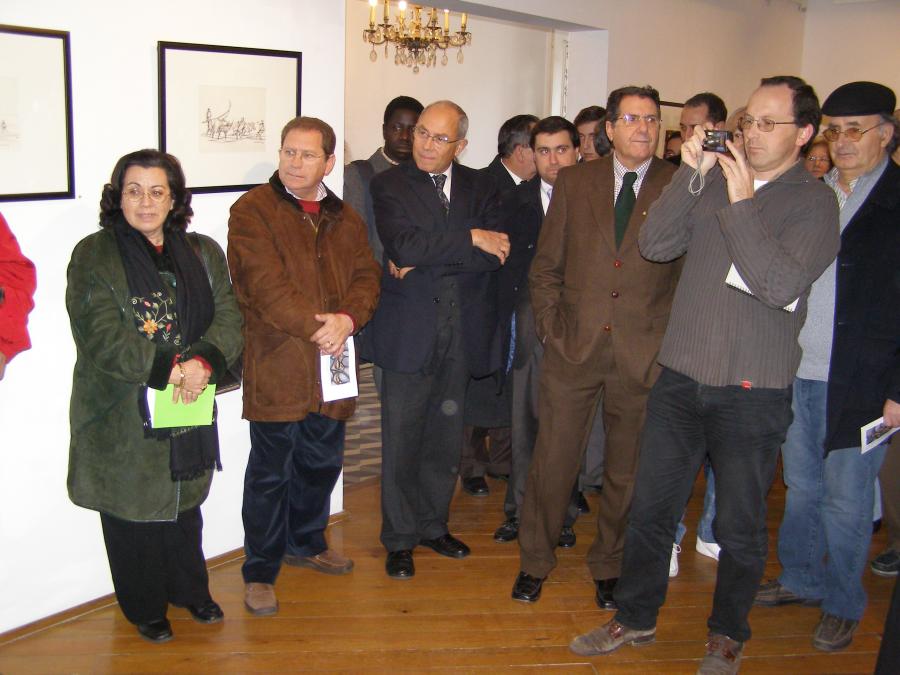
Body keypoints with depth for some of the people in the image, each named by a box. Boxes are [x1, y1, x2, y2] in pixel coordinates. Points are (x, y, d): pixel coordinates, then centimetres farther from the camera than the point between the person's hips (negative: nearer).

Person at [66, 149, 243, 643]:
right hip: (122, 416, -3)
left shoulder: (203, 253, 6)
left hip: (189, 410, 4)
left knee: (185, 504, 18)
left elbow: (228, 319, -2)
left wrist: (202, 363, -21)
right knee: (134, 513, 9)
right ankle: (145, 608, 29)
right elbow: (104, 337, -17)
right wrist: (170, 370, -24)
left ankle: (190, 590, 39)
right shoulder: (93, 256, -7)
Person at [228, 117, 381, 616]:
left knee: (321, 463, 20)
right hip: (275, 368, -6)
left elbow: (366, 277, 4)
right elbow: (267, 286, -17)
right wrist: (316, 328, -21)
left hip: (331, 369, 6)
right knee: (269, 474, 4)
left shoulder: (344, 218, 13)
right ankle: (260, 571, 19)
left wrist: (347, 319, -15)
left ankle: (305, 542, 42)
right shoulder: (252, 211, -6)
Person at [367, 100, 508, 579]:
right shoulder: (389, 185, 0)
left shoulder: (479, 187, 8)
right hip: (409, 330, -3)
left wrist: (423, 262, -12)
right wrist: (470, 238, -14)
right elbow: (404, 245, -17)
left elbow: (494, 256, -7)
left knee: (446, 436, 13)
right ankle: (399, 539, 18)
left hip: (463, 331, 3)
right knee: (402, 440, 3)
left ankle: (434, 525, 30)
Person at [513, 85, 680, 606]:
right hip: (573, 348, 1)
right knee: (552, 461, 7)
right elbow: (546, 265, 9)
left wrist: (671, 339, -5)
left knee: (627, 470, 12)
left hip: (643, 353, -1)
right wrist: (550, 328, 1)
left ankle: (610, 567, 32)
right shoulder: (575, 181, 6)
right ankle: (535, 562, 27)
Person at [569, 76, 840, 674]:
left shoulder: (814, 201, -5)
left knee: (740, 525, 11)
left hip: (753, 392, -3)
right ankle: (636, 618, 32)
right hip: (681, 378, 3)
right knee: (651, 507, 11)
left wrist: (741, 205, -20)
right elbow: (656, 245, -4)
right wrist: (690, 175, -11)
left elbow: (781, 286, -18)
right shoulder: (713, 182, 6)